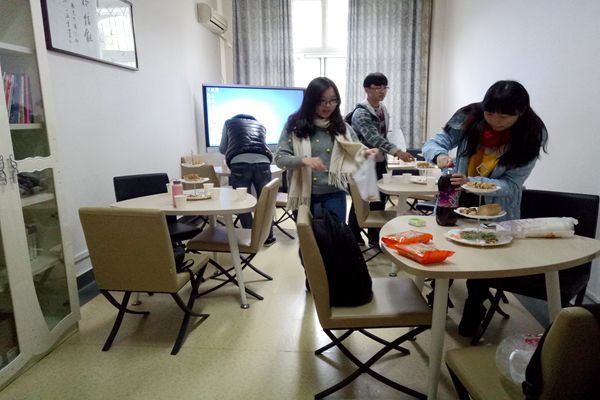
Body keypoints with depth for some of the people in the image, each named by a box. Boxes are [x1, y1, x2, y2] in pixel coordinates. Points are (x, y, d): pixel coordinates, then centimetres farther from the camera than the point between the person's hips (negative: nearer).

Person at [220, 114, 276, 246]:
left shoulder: (229, 122, 30)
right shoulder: (260, 125, 34)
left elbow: (222, 149, 35)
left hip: (239, 162, -2)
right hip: (262, 161, 2)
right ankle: (268, 237, 22)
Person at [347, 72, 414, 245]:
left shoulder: (383, 109, 9)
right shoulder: (361, 112, -17)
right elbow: (373, 137, -31)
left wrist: (385, 159, 15)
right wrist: (397, 151, -42)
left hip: (379, 162, 7)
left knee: (379, 200, 11)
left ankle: (375, 237, 25)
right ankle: (355, 239, 16)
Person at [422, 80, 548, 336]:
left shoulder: (531, 135, -15)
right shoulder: (470, 117, -13)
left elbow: (511, 184, -18)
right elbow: (432, 143, -11)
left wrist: (471, 181, -34)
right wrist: (439, 155, -35)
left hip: (495, 211, -1)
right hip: (456, 202, 2)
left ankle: (474, 309, 34)